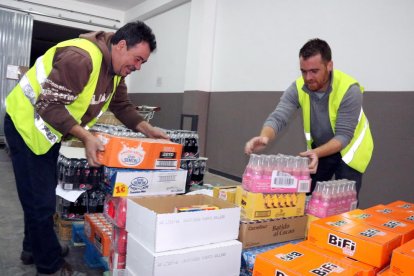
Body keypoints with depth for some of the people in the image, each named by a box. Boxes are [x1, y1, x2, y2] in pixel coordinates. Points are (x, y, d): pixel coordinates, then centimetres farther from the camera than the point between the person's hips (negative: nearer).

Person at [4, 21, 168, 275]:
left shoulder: (116, 69, 0)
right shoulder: (80, 57, -31)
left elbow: (123, 106, 5)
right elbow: (48, 105, -31)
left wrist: (147, 129, -8)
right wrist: (86, 137, -35)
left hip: (49, 130, 9)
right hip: (27, 125, -9)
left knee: (44, 194, 20)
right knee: (41, 200, -2)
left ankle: (34, 248, 39)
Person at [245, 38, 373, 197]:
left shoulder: (349, 90, -28)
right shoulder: (298, 88, -19)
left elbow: (343, 135, -29)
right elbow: (278, 118, -28)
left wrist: (316, 152, -46)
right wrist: (265, 137, -50)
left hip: (349, 148, -3)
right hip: (320, 149, 4)